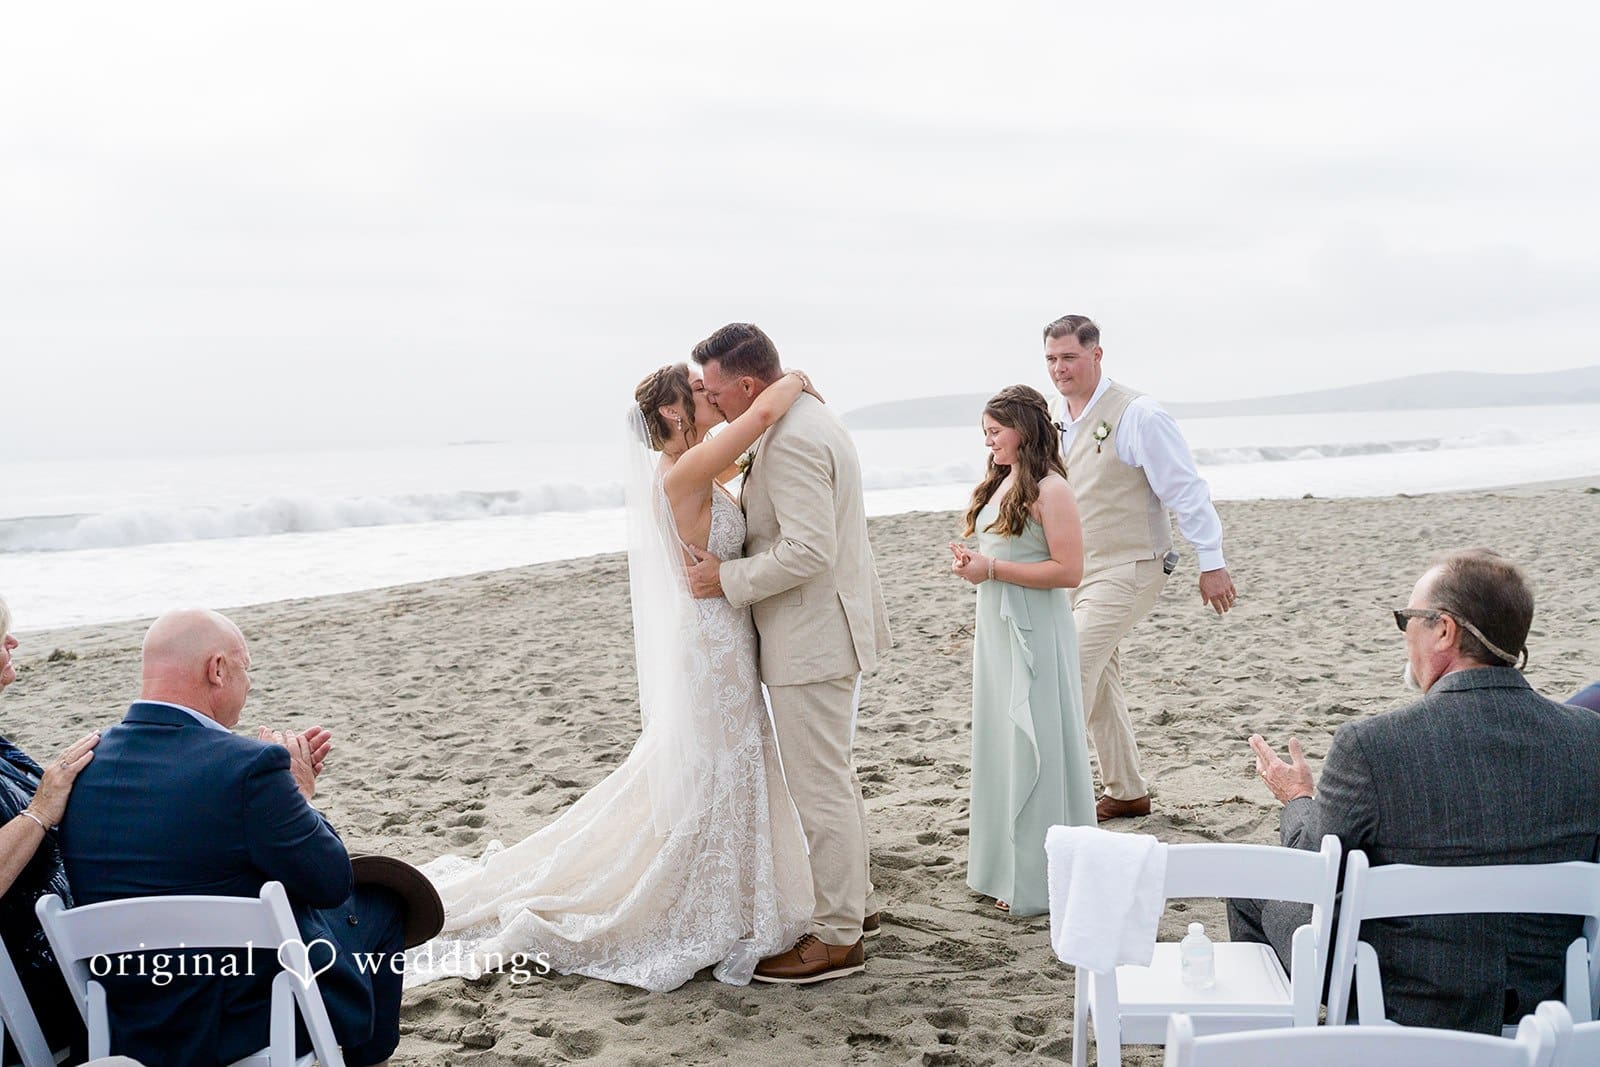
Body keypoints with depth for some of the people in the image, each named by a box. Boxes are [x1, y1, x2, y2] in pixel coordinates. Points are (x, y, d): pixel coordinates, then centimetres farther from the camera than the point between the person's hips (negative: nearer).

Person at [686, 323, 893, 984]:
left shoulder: (791, 442, -22)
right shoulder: (810, 419, 12)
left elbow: (809, 552, -28)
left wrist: (728, 578, -18)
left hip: (812, 641, -11)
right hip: (830, 632, 11)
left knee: (819, 787, -1)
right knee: (832, 776, 21)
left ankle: (836, 937, 9)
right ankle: (855, 901, 34)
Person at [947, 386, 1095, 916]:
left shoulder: (1051, 489, -14)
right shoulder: (1000, 483, 12)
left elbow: (1068, 570, -19)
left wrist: (992, 569, -20)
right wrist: (970, 560, 3)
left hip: (1035, 634, -9)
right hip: (995, 630, 9)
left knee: (1035, 750, -2)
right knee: (1001, 746, 14)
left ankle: (1042, 879, 9)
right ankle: (1008, 867, 25)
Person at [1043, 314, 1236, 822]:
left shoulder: (1136, 415, -14)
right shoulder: (1056, 422, 9)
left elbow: (1187, 491, -13)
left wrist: (1212, 564, -14)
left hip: (1125, 572, -8)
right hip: (1076, 572, 8)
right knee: (1100, 683, 13)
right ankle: (1126, 792, 26)